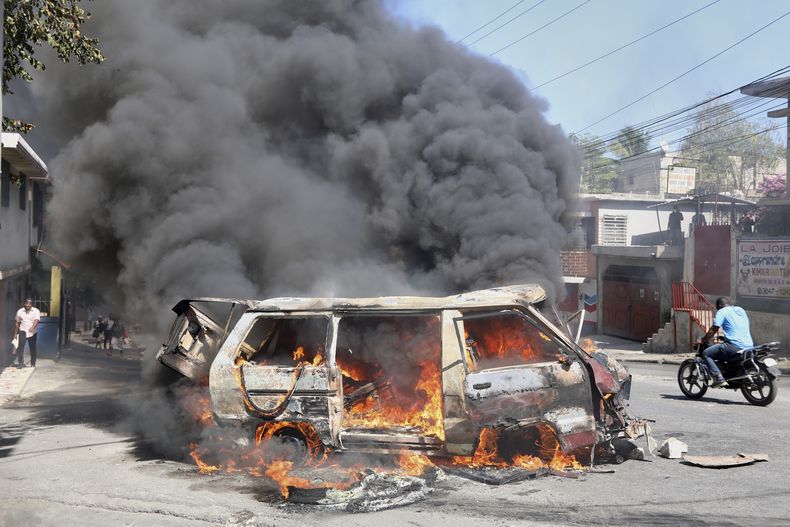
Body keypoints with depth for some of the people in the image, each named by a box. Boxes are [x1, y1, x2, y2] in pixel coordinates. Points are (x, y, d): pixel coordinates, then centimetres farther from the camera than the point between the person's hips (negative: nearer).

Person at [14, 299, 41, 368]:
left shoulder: (36, 311, -5)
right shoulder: (20, 311, 4)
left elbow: (36, 320, -21)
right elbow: (17, 323, 12)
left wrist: (32, 327, -40)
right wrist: (15, 333, 12)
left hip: (32, 333, -1)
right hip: (23, 332, 1)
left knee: (32, 348, 7)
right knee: (20, 347, -14)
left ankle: (33, 364, 20)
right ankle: (20, 363, -13)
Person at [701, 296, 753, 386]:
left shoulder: (722, 312, 0)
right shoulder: (741, 310, 22)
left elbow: (714, 329, -6)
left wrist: (704, 340, 7)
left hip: (735, 346, -8)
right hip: (749, 345, 8)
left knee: (706, 353, 1)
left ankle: (718, 377, -15)